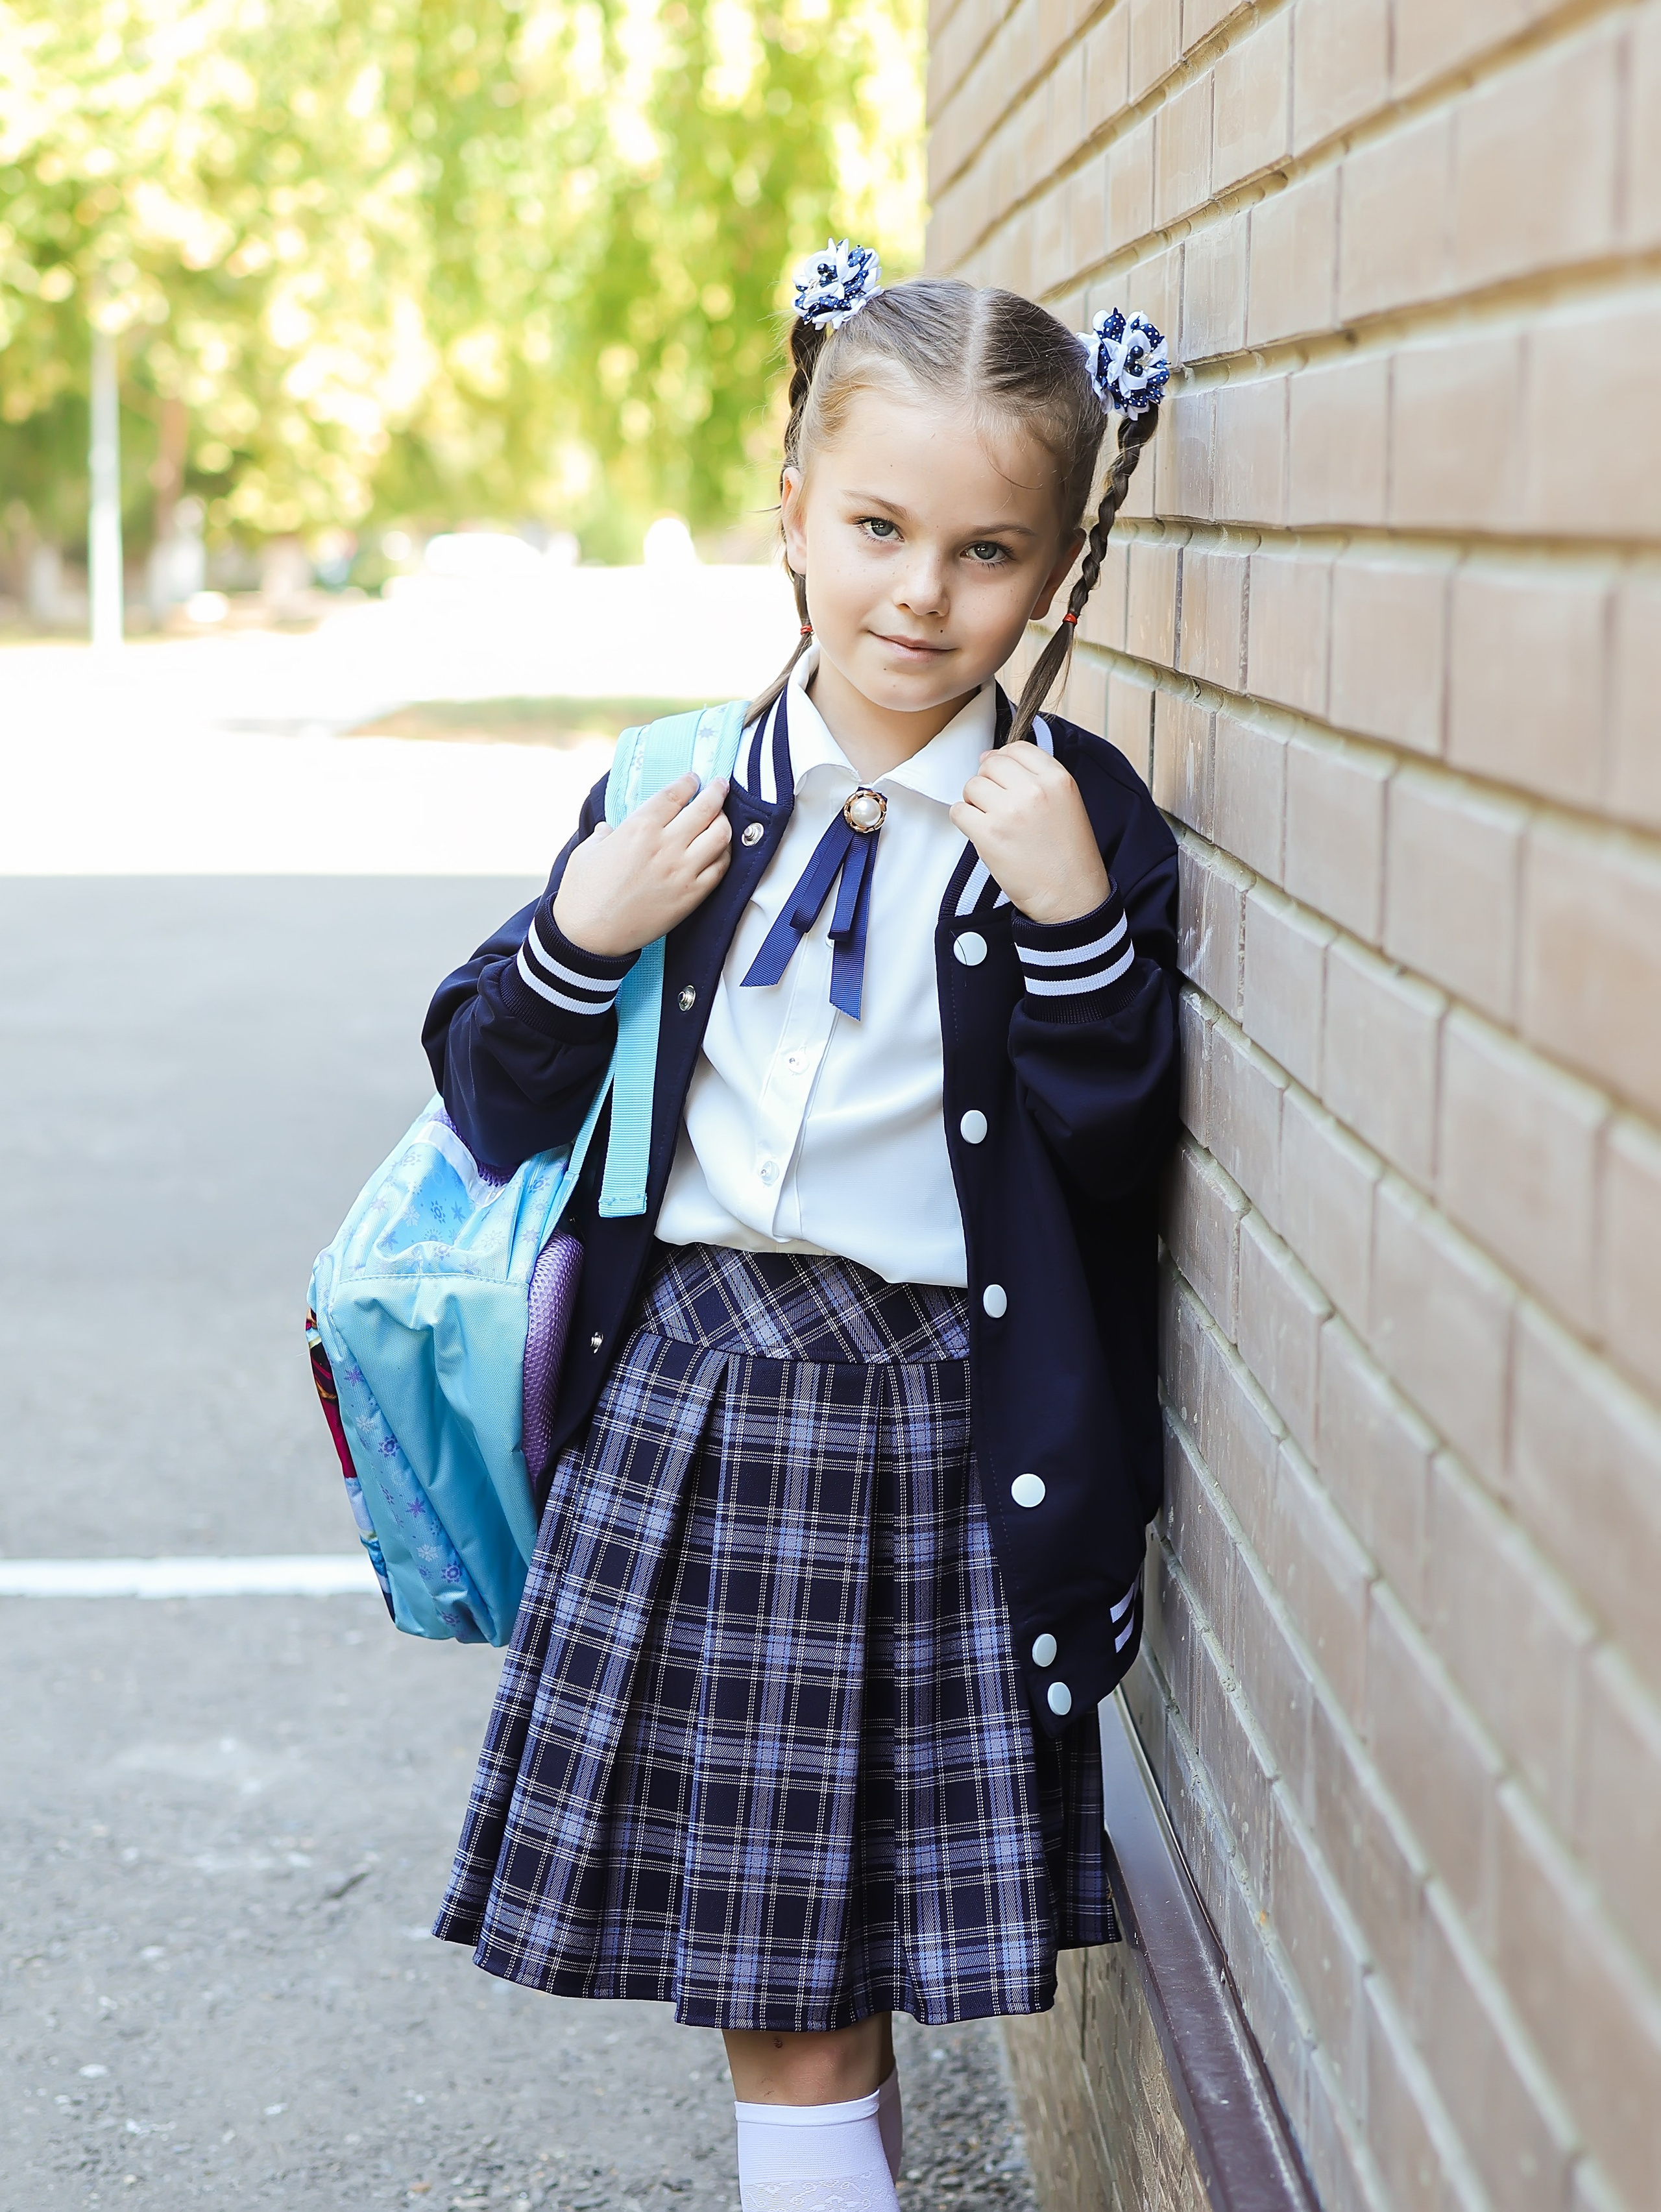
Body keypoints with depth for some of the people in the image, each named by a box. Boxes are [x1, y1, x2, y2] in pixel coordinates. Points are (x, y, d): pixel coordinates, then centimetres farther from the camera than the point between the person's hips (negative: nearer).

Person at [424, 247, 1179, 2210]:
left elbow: (1117, 1164, -9)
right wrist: (580, 939, -10)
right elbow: (496, 1107, 8)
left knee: (877, 1926, 7)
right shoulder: (684, 795, 4)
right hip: (684, 1396, 2)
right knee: (764, 1962, 9)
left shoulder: (1080, 821, -3)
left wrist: (1075, 923, -20)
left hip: (940, 1424, -2)